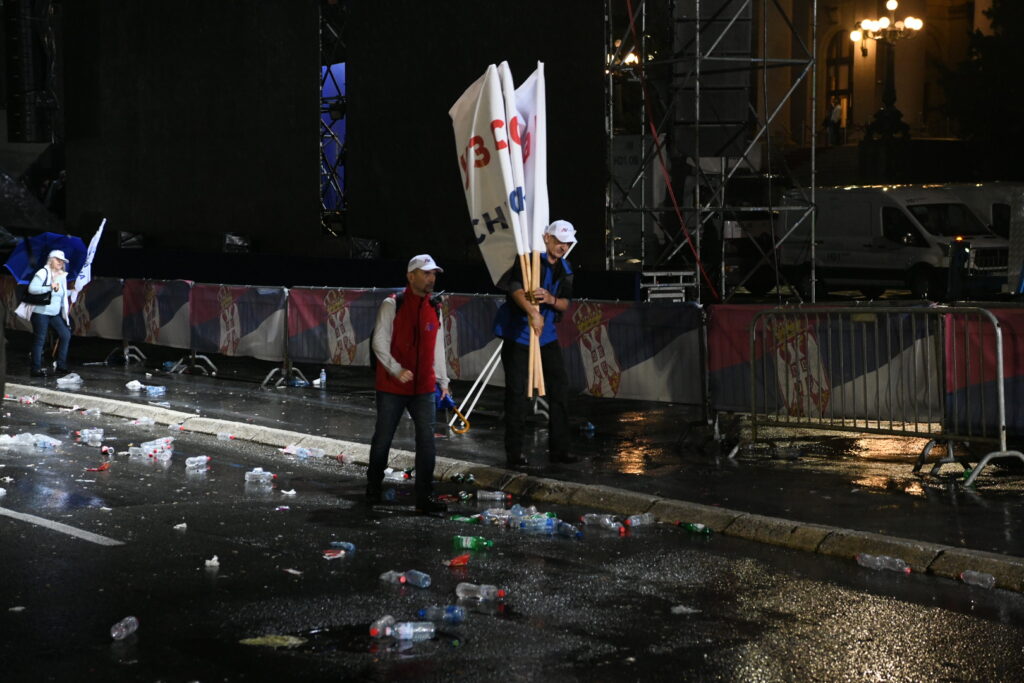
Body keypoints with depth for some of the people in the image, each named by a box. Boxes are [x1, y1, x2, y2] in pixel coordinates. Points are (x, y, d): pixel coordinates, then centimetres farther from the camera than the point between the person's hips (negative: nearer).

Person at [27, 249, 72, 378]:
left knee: (66, 335, 1)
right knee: (40, 339, -4)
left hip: (55, 314, 7)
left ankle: (61, 366, 9)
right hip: (41, 313, -7)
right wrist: (50, 287, -29)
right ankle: (36, 369, 2)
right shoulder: (43, 273, -8)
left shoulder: (62, 276, 15)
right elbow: (31, 288, -21)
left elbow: (64, 297, 18)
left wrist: (66, 316, 14)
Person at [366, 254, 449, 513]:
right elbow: (379, 342, -10)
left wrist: (443, 381, 17)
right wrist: (396, 370, -20)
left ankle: (424, 497, 2)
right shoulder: (392, 305, -7)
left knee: (427, 441, -3)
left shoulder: (434, 309, 9)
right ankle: (373, 489, 26)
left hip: (424, 388, 4)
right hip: (392, 387, -4)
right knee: (383, 439, 7)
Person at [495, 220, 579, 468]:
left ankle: (558, 449, 13)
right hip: (517, 335, -6)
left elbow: (566, 304, 3)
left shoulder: (565, 269, 10)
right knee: (516, 392, -4)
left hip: (547, 336, 6)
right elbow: (515, 287, -26)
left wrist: (550, 299, -20)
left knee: (560, 388, 4)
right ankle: (514, 453, 2)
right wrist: (531, 311, -41)